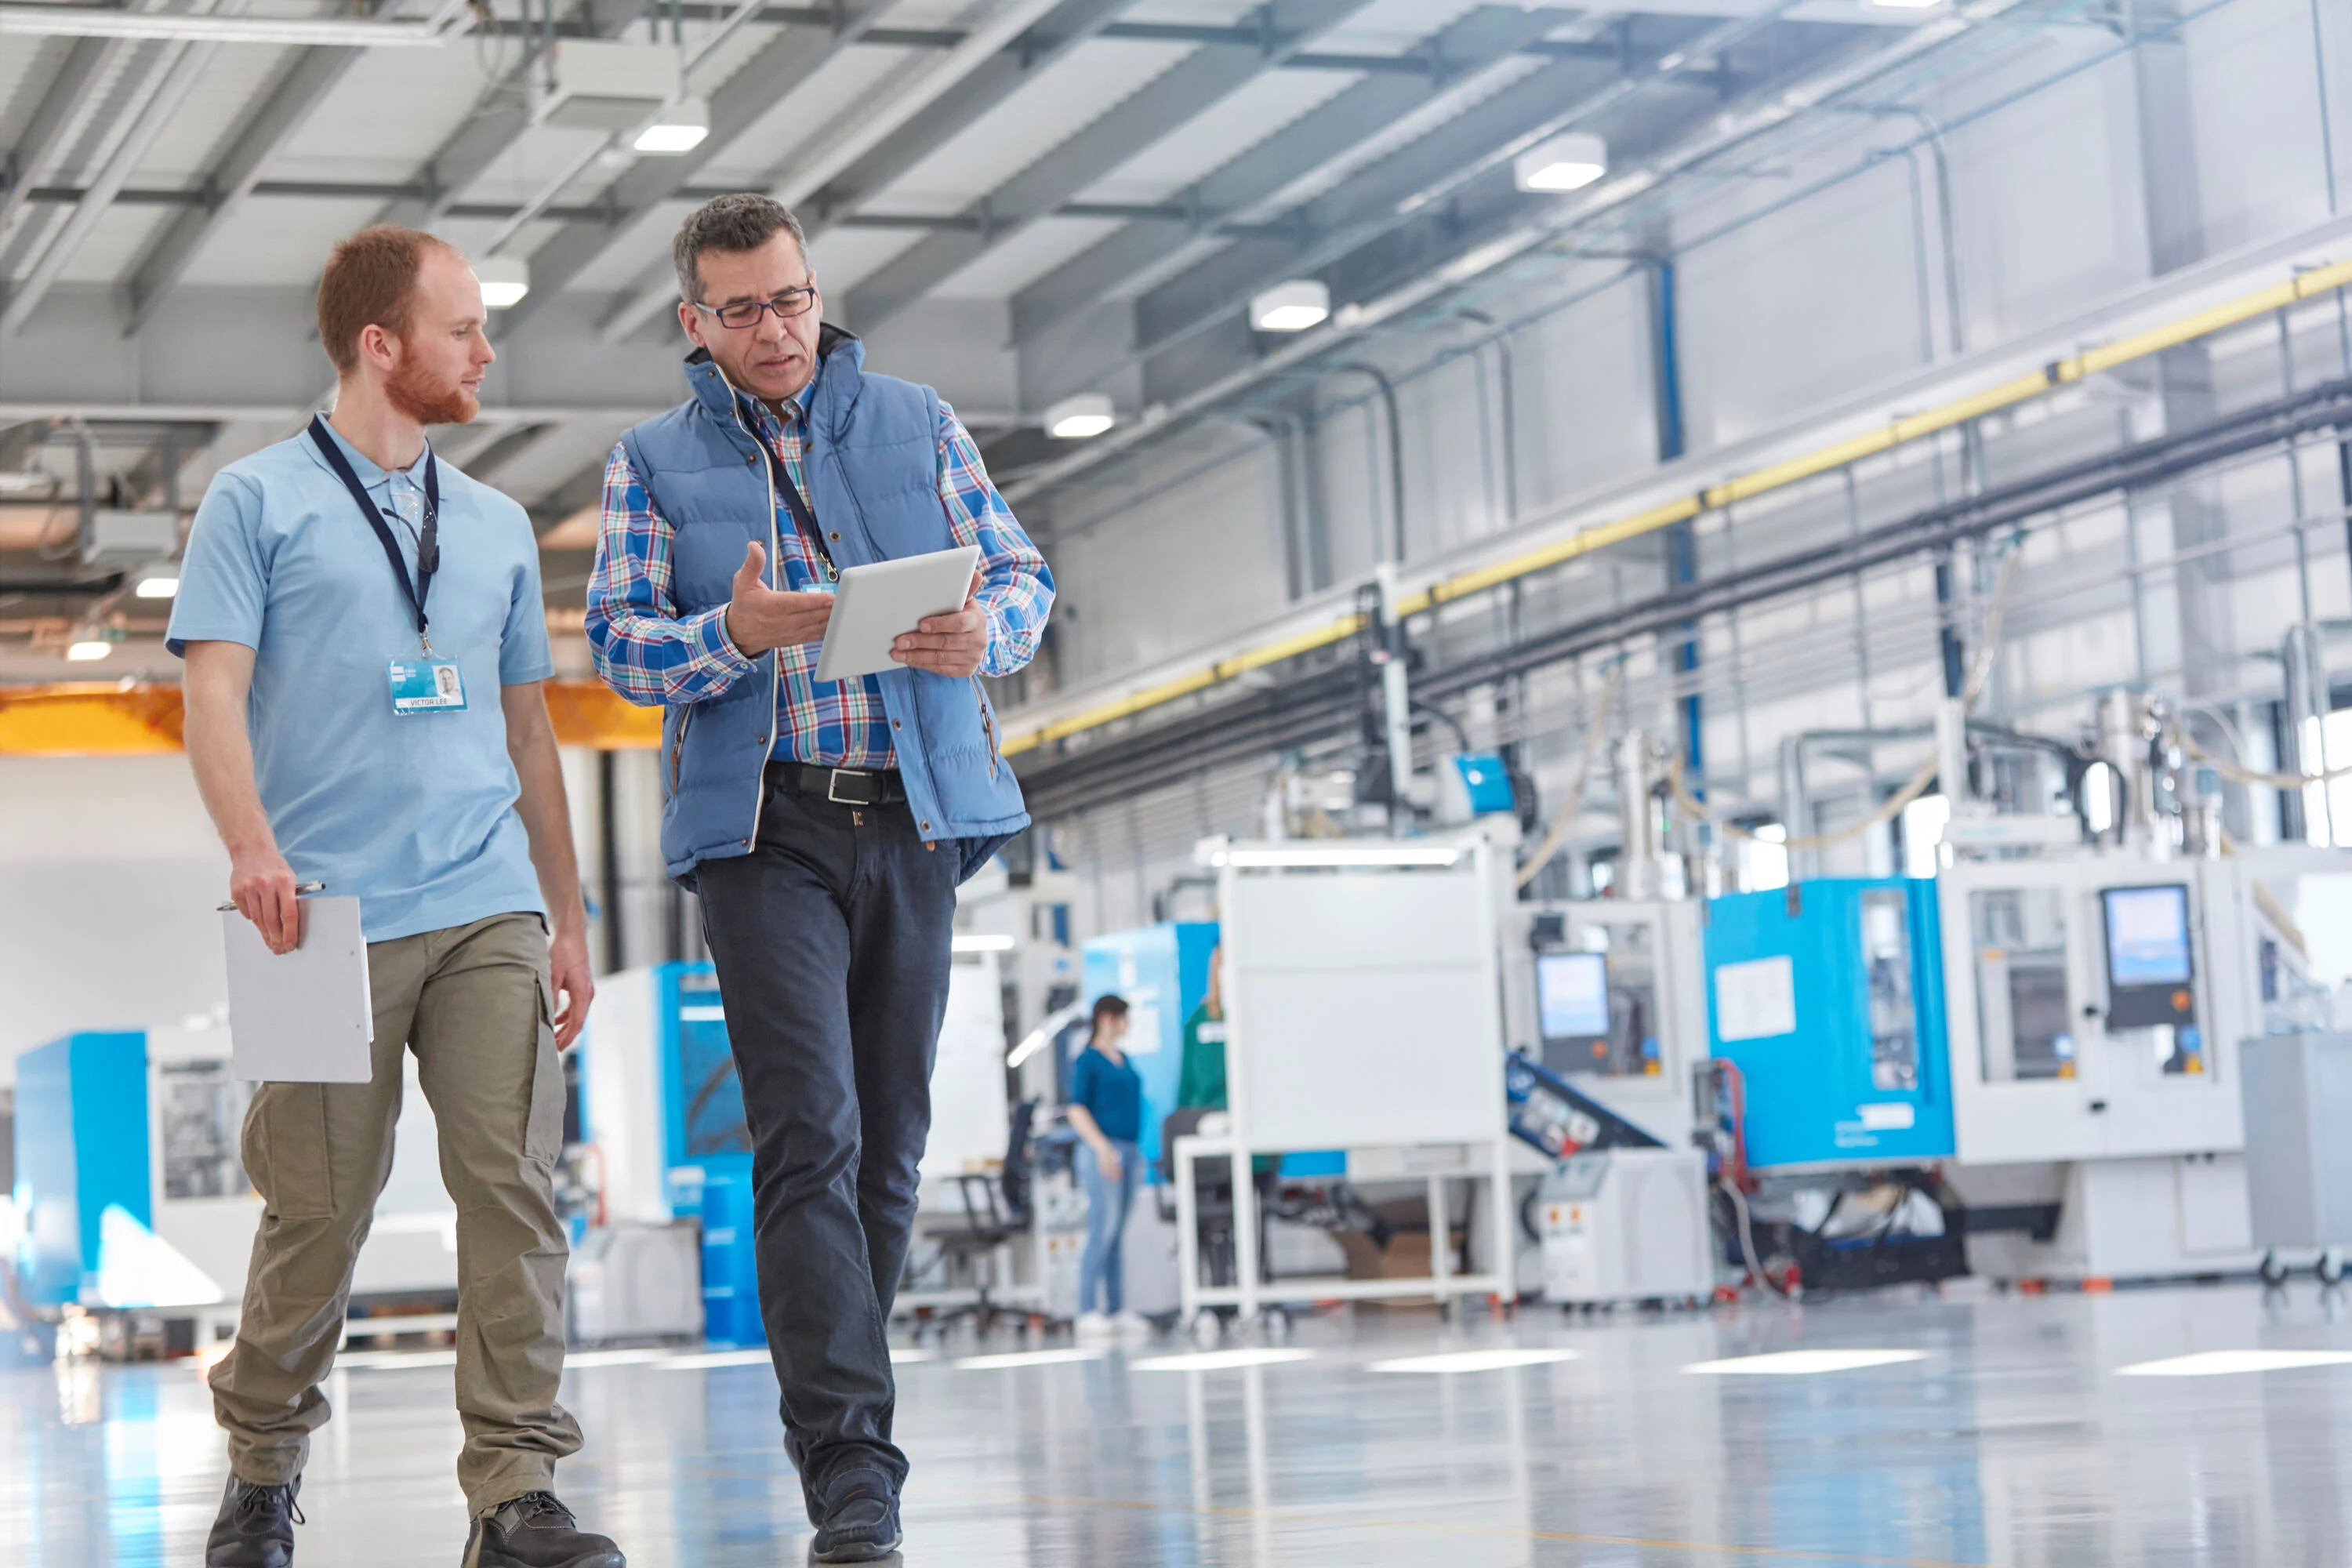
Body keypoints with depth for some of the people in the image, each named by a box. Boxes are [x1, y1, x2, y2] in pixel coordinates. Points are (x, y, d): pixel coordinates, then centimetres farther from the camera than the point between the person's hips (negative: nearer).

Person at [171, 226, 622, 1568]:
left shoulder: (498, 526, 19)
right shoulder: (260, 500, 5)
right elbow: (214, 690, -4)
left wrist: (569, 917, 18)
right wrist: (254, 848, -21)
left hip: (489, 914, 4)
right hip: (335, 916, -4)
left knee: (514, 1185, -8)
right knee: (321, 1208, 1)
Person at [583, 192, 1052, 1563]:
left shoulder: (917, 422, 13)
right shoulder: (654, 462, 9)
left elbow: (1022, 570, 11)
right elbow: (620, 640, 1)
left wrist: (984, 632, -12)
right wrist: (733, 636, -19)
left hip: (916, 811, 3)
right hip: (765, 824, -3)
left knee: (890, 1136, 6)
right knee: (811, 1134, -14)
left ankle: (837, 1409, 21)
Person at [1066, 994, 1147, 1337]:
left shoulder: (1124, 1061, 19)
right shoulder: (1087, 1061, -5)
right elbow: (1076, 1110, -12)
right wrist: (1102, 1147, -21)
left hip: (1129, 1152, 8)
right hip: (1102, 1151, -8)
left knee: (1116, 1235, 8)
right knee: (1102, 1233, -12)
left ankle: (1116, 1310, 9)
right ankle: (1087, 1313, -11)